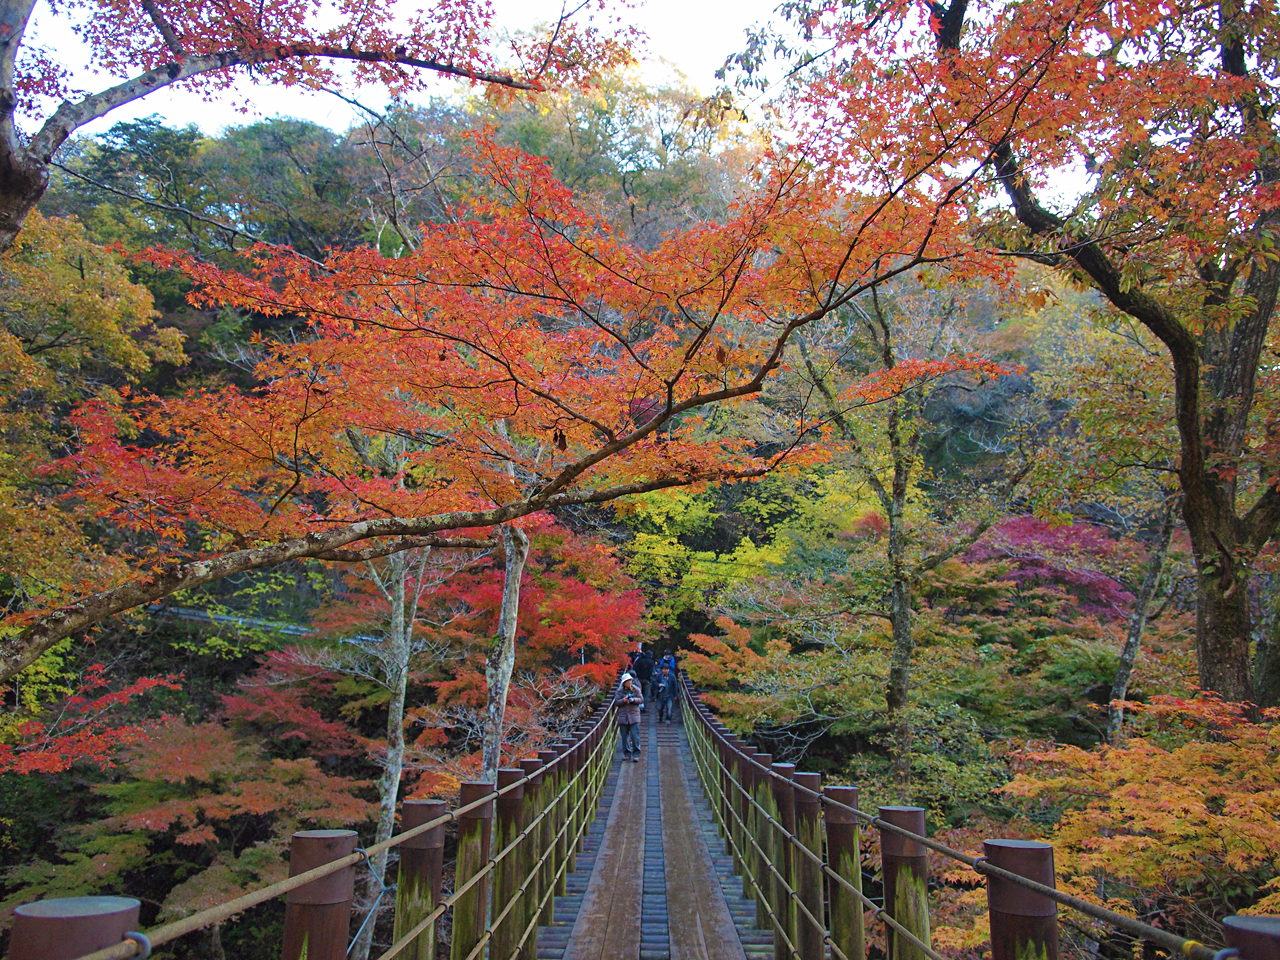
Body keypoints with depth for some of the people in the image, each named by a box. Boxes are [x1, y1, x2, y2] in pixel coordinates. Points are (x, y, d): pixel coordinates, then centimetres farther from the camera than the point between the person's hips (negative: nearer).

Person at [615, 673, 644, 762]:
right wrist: (623, 700, -16)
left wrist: (634, 699, -15)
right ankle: (626, 753, 16)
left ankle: (636, 754, 2)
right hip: (623, 716, 1)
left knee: (635, 735, -6)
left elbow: (641, 700, 4)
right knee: (624, 736, 6)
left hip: (634, 715, -1)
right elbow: (616, 702, 2)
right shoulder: (620, 691, 4)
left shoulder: (636, 689, 3)